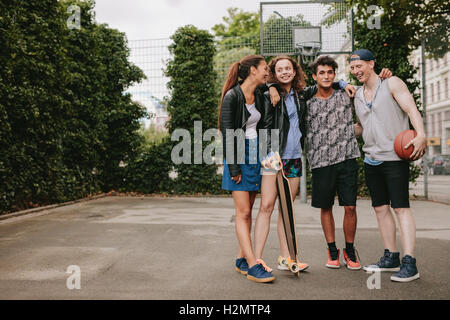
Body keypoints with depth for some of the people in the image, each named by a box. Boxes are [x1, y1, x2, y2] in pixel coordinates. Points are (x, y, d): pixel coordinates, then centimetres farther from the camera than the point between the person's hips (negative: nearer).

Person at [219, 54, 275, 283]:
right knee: (243, 213, -6)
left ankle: (241, 260, 17)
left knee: (247, 211, 9)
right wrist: (234, 167, -15)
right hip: (238, 156, -7)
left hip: (255, 155, 7)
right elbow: (228, 134, -13)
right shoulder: (232, 97, -11)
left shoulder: (259, 96, 10)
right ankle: (253, 266, -4)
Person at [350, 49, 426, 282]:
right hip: (371, 159, 7)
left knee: (401, 207, -9)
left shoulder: (391, 84, -1)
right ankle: (391, 257, 18)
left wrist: (421, 134, -28)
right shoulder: (358, 96, 17)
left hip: (394, 157, -7)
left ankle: (409, 264, -7)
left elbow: (411, 109, -13)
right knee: (380, 208, 8)